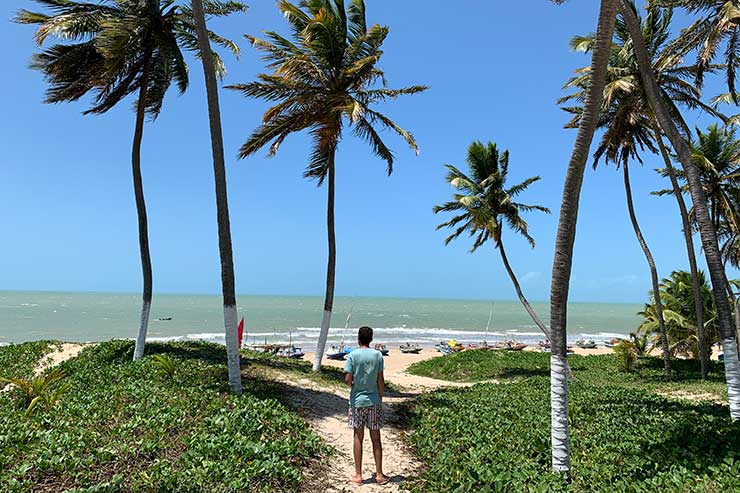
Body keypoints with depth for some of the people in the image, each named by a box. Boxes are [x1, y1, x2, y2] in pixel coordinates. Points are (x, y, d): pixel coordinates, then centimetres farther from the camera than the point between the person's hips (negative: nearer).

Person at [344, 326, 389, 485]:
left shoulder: (353, 355, -9)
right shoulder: (378, 355, -4)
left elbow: (347, 379, -12)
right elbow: (380, 381, -3)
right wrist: (380, 399, 9)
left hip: (357, 400, -1)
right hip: (374, 401, 1)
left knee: (358, 437, 8)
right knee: (375, 438, 9)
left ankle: (358, 475, 15)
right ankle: (379, 474, 16)